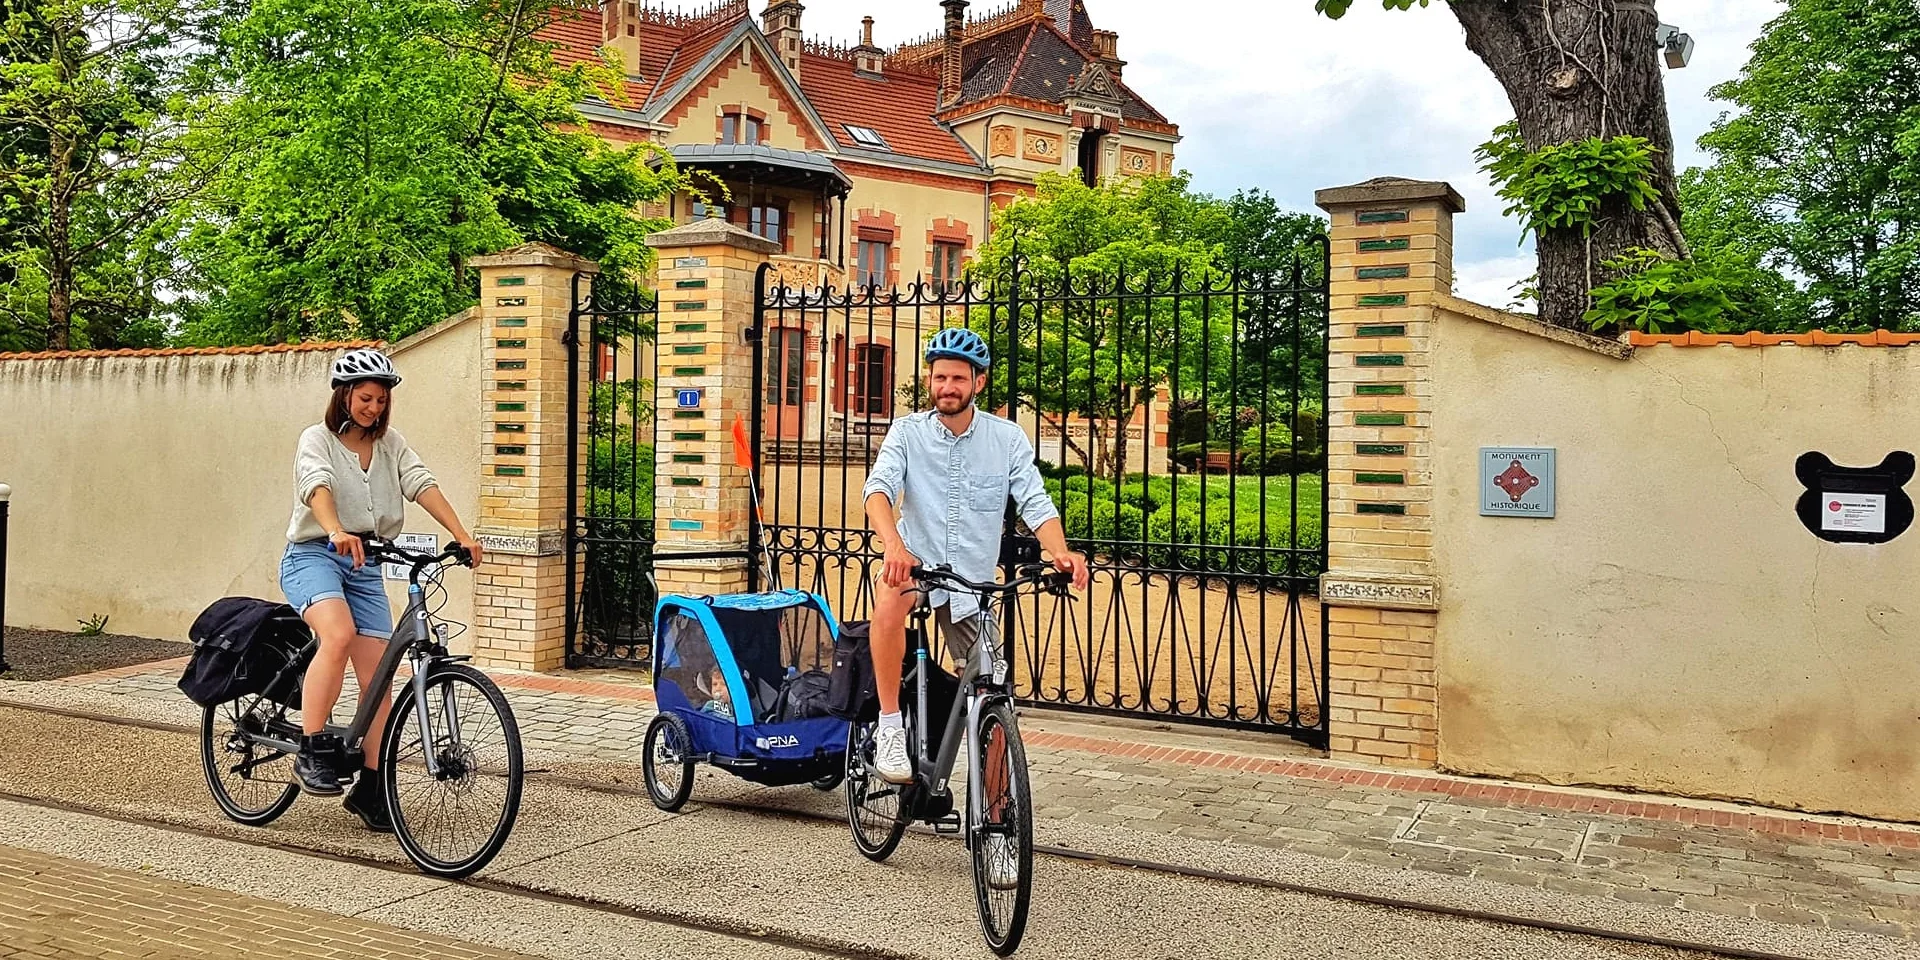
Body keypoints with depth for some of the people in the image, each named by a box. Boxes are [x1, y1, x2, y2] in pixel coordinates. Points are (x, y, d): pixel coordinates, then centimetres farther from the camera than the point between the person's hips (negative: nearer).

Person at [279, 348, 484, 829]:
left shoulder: (391, 443, 11)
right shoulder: (318, 439, -3)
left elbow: (422, 485, -4)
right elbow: (318, 486, -23)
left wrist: (462, 536, -19)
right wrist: (337, 533, -44)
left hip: (365, 564, 5)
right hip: (313, 554, -5)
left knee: (378, 677, -2)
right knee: (339, 634, -33)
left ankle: (370, 787, 8)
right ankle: (311, 753, -24)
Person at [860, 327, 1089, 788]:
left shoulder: (1007, 437, -4)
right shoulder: (907, 431, -6)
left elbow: (1035, 502, -12)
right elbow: (879, 488, -21)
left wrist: (1060, 552, -33)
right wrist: (893, 545, -42)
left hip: (972, 581, 2)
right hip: (915, 562, -2)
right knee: (889, 603, -37)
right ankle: (889, 728, -26)